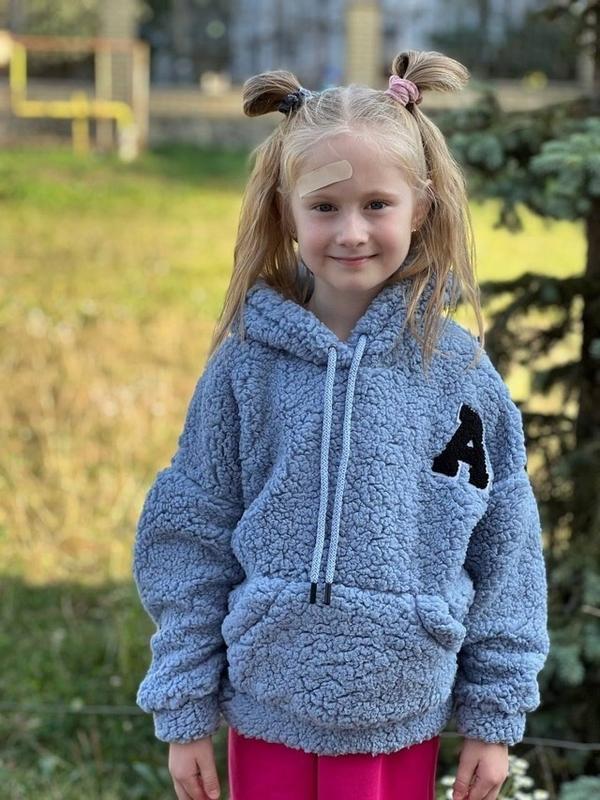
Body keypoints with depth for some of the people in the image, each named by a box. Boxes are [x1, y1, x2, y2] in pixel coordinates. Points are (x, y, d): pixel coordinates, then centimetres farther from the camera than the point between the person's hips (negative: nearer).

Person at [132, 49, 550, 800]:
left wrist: (494, 717, 2)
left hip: (401, 720, 0)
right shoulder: (247, 363, -6)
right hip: (267, 714, 0)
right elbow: (190, 543, -1)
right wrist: (183, 711, 0)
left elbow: (506, 554, 0)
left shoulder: (460, 369, -5)